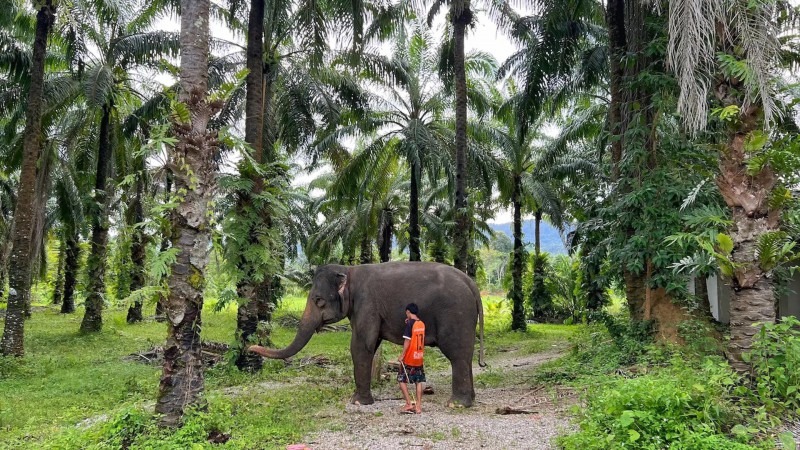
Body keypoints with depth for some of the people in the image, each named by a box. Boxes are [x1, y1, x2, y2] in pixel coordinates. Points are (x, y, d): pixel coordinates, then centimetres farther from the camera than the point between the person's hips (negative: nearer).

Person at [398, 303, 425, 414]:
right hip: (419, 357, 6)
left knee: (402, 379, 4)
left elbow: (407, 341, -16)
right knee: (419, 381, 9)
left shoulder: (410, 324, -13)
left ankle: (409, 404, -2)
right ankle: (418, 406, 9)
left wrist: (402, 355, -11)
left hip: (409, 358, -6)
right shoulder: (422, 324, 6)